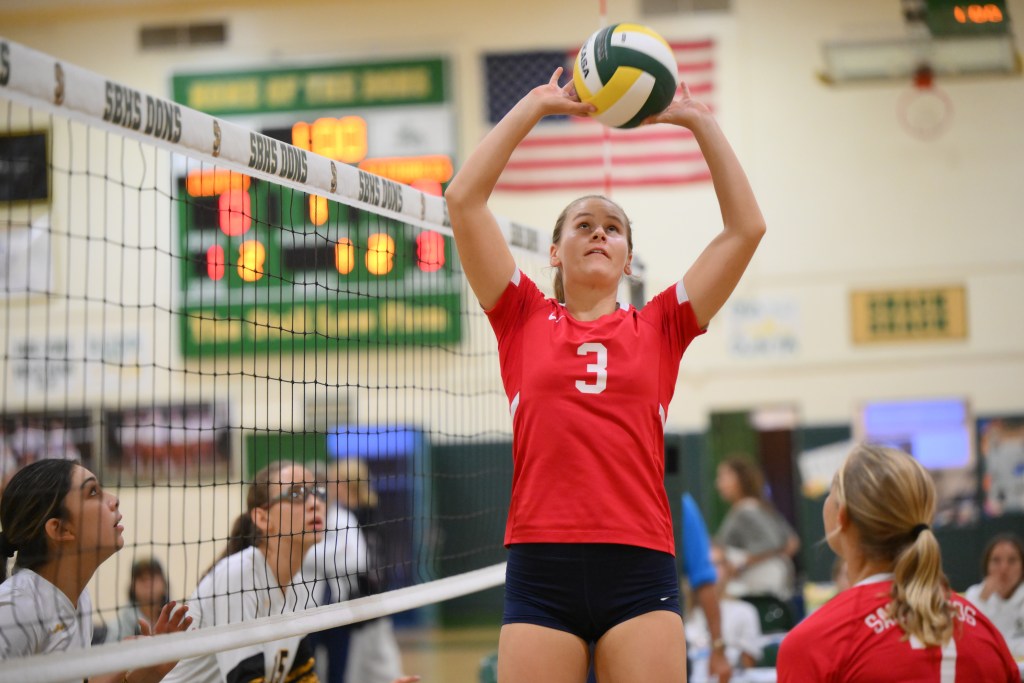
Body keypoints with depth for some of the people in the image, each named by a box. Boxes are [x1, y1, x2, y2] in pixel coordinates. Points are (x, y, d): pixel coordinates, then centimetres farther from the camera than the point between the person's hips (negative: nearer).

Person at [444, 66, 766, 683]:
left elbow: (746, 227, 10)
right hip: (540, 565, 0)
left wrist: (698, 121, 12)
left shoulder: (659, 327, 14)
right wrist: (536, 105, 10)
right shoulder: (525, 320, 12)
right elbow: (463, 199, 7)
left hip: (640, 568, 1)